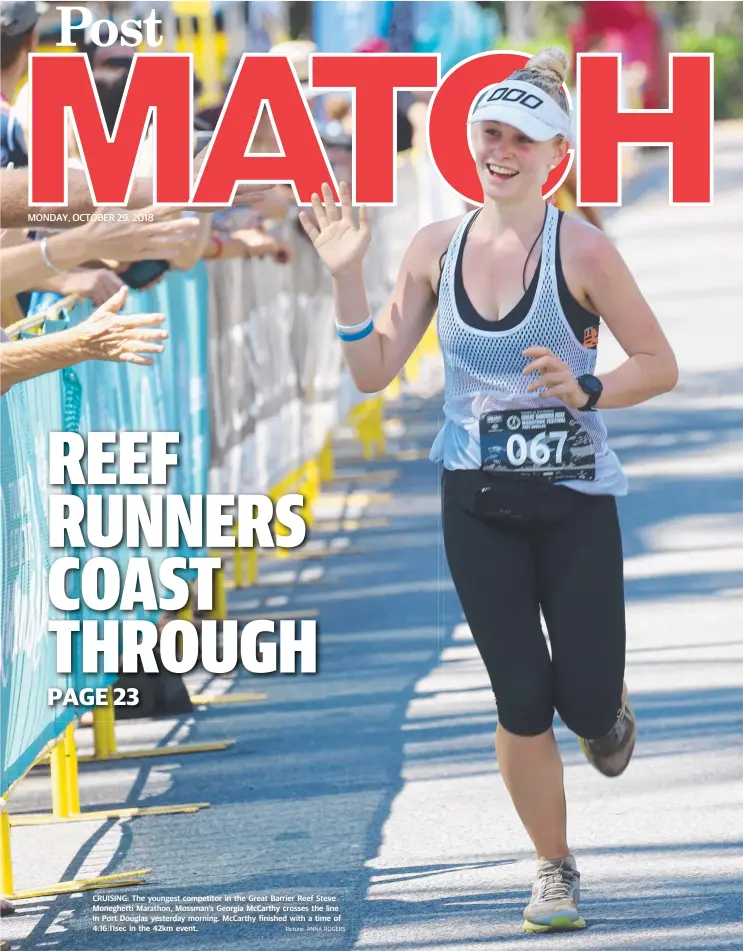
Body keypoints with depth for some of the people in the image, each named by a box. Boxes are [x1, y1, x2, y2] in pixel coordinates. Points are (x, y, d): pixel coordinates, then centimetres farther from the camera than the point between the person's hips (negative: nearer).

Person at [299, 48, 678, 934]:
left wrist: (585, 390, -23)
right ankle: (555, 872, 19)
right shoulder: (438, 248, 0)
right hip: (478, 503, 2)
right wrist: (346, 275, -9)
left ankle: (608, 712, 34)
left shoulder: (580, 248, -11)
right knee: (521, 703, 1)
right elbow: (374, 371, 2)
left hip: (576, 501, -2)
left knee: (586, 704, -5)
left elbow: (660, 365, -6)